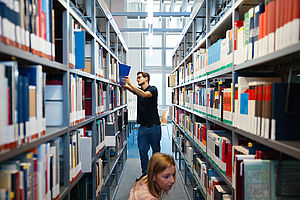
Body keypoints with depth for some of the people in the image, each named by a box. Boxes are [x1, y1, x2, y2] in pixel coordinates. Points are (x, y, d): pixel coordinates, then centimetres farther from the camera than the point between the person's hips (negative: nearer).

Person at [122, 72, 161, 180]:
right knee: (142, 150, 4)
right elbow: (131, 89, -5)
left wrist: (130, 84, -33)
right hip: (142, 127, 5)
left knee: (156, 150, 7)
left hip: (154, 126, -5)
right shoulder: (138, 90, 14)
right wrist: (125, 85, -25)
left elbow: (144, 95, -26)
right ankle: (145, 173, 16)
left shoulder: (153, 89, -6)